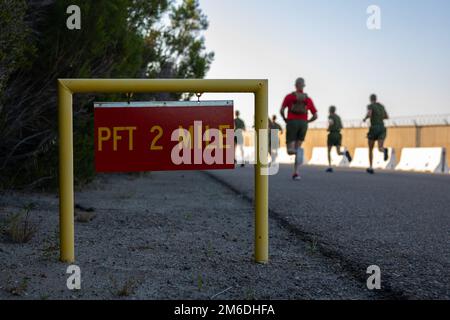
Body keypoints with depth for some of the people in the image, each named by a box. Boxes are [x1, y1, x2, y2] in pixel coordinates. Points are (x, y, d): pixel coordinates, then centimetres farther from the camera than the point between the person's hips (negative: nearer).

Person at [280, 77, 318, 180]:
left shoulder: (289, 96, 5)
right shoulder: (308, 99, 10)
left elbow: (281, 110, -6)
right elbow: (315, 116, 6)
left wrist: (285, 120, 11)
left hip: (292, 122, -2)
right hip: (303, 124, 2)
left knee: (291, 150, 2)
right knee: (297, 148, 15)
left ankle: (298, 150, -36)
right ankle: (296, 172, 3)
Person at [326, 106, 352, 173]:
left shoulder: (330, 116, -2)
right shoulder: (338, 117, 18)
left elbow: (331, 122, -23)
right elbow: (341, 127, 21)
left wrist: (328, 128, -5)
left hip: (332, 134, -5)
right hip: (338, 134, 5)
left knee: (329, 151, 12)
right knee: (339, 152, -1)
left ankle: (330, 166, 4)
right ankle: (346, 153, -36)